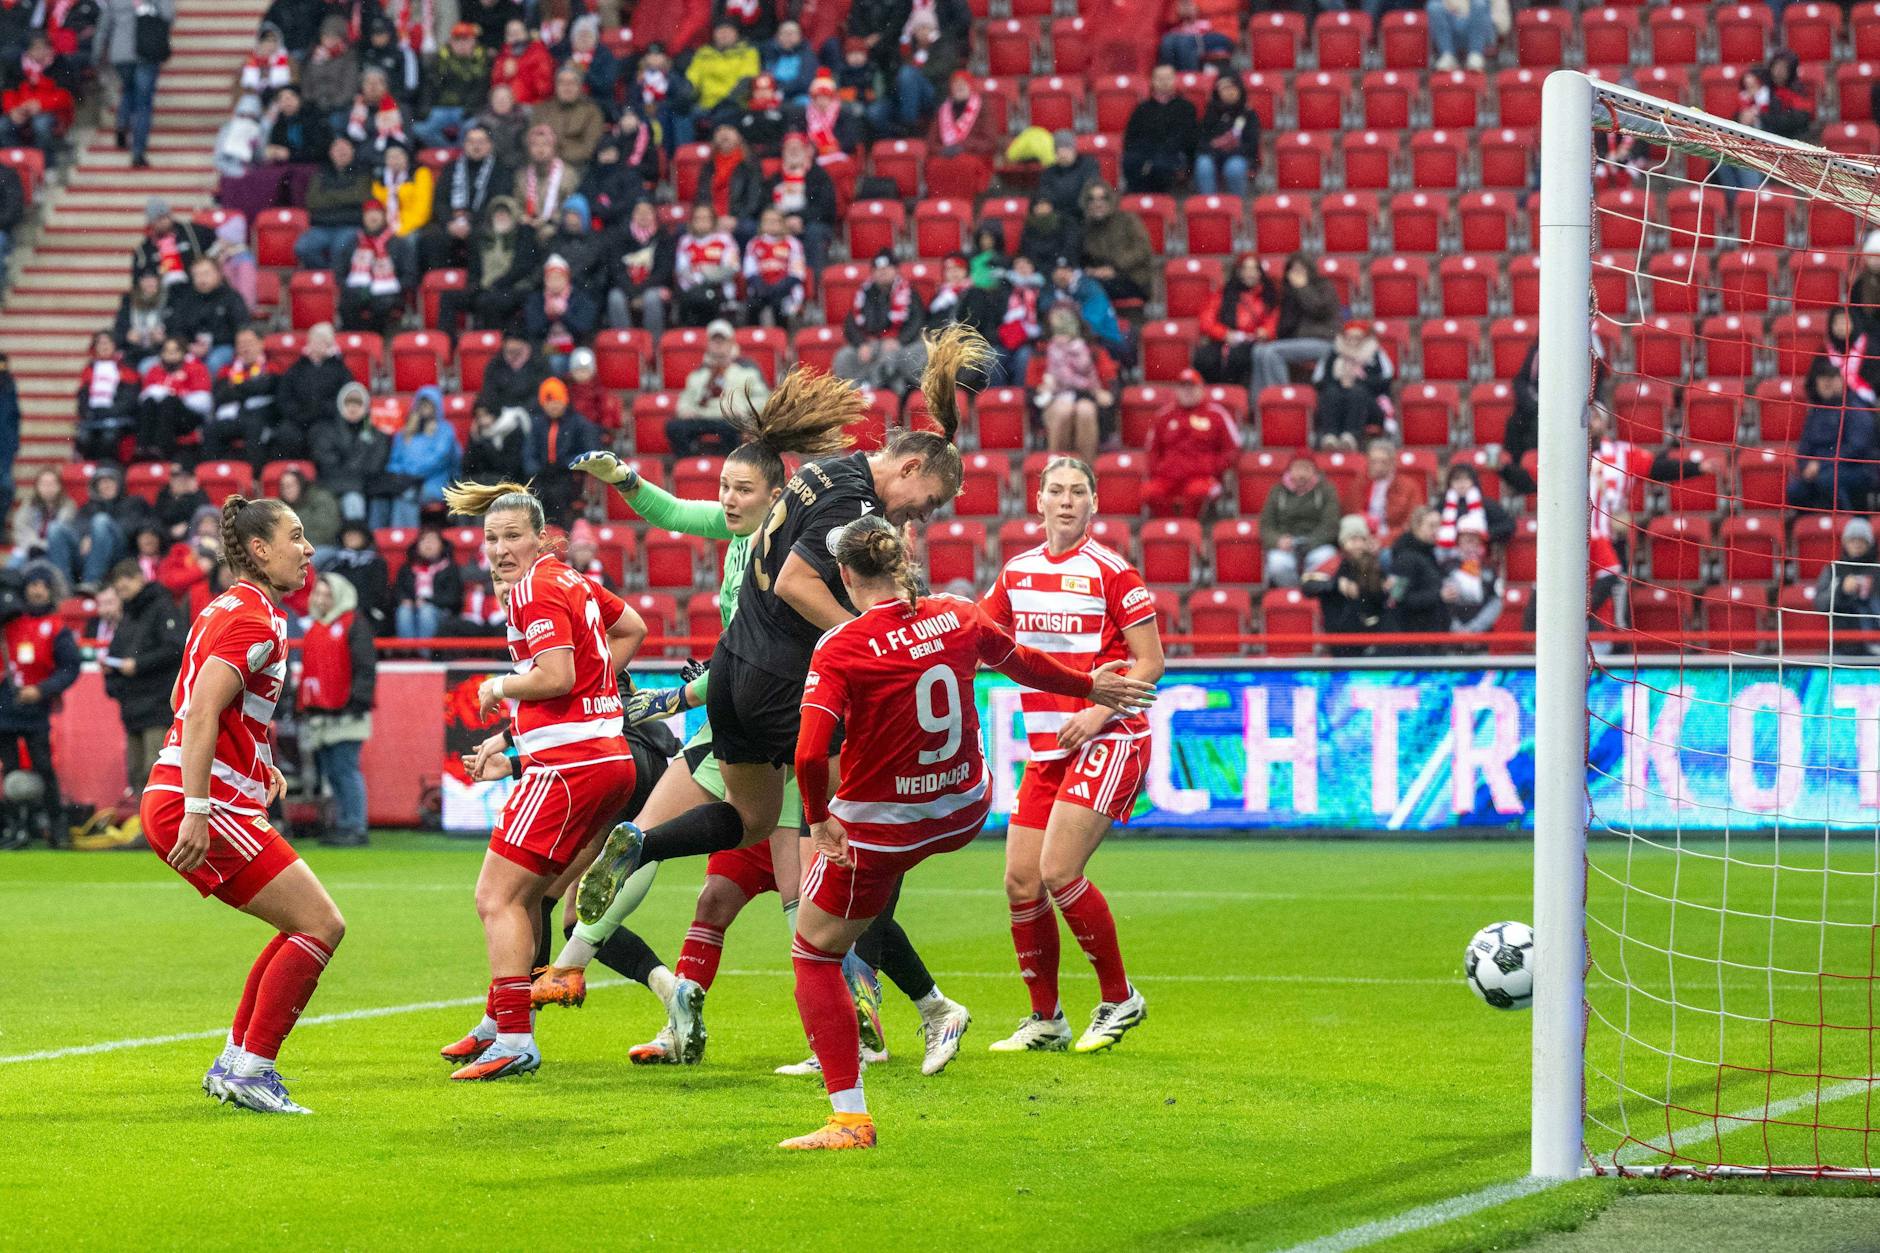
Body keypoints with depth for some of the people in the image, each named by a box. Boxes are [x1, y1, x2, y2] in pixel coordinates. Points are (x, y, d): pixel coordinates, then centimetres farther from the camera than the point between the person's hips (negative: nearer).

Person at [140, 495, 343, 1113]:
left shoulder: (227, 609, 18)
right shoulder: (255, 620, -14)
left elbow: (187, 703, 28)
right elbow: (200, 713, -23)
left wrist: (258, 763, 22)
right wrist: (197, 811, -27)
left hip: (181, 801, 10)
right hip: (209, 807, -10)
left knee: (308, 926, 16)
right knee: (322, 925, -9)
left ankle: (233, 1062, 17)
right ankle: (252, 1069, -8)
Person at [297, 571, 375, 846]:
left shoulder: (355, 625, -3)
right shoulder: (314, 627, 21)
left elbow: (365, 668, -10)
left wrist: (358, 700, -17)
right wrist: (301, 704, 22)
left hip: (345, 715, -8)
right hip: (317, 715, 8)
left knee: (345, 770, -10)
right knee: (329, 772, 8)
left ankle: (354, 827, -9)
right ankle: (340, 824, 12)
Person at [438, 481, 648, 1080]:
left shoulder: (537, 590, -12)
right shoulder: (569, 579, 16)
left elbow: (556, 675, -23)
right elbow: (632, 628, 30)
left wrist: (502, 685, -5)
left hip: (569, 762, -10)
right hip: (608, 756, 10)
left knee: (496, 896, -9)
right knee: (523, 894, 20)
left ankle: (513, 1042, -13)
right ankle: (499, 1023, 29)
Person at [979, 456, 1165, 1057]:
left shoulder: (1111, 571, -7)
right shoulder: (1017, 572, 10)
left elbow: (1150, 663, -7)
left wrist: (1100, 711, -19)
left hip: (1108, 738, -6)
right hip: (1046, 747, 6)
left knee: (1058, 872, -17)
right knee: (1022, 881, -1)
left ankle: (1119, 1000, 0)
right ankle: (1046, 1021, 13)